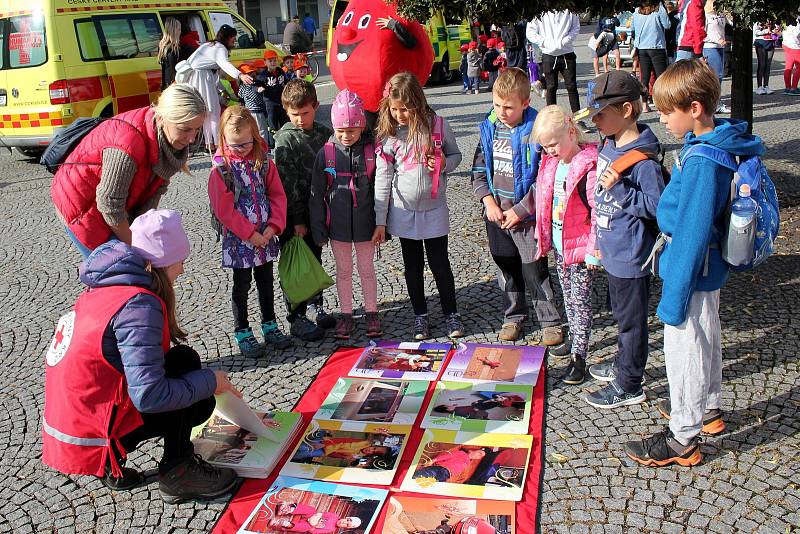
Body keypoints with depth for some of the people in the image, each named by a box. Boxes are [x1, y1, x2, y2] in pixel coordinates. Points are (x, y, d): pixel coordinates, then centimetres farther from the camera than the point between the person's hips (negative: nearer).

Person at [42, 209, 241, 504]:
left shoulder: (104, 288, 5)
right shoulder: (139, 304, -23)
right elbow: (149, 395, -27)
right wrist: (211, 380, -13)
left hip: (66, 421, 9)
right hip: (88, 440, -8)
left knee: (183, 360, 11)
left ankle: (111, 466, 12)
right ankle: (177, 472, -1)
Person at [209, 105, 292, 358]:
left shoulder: (264, 162, 0)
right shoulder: (221, 169, -12)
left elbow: (278, 195, 2)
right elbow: (224, 210, -14)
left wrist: (273, 226, -10)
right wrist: (250, 234, -16)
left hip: (265, 236, 4)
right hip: (238, 238, -4)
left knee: (266, 281, 16)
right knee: (241, 285, 8)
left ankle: (269, 325, 30)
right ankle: (242, 333, 20)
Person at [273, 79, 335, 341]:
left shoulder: (325, 133, 3)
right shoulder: (285, 138, -12)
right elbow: (288, 182, -14)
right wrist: (297, 220, -15)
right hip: (295, 213, -5)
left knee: (315, 259, 18)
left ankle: (315, 305, 34)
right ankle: (297, 318, 12)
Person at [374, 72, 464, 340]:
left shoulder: (437, 125, -8)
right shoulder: (388, 136, -7)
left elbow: (456, 154, 7)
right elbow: (382, 179, -5)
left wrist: (444, 163, -18)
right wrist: (380, 220, -5)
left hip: (434, 209, -1)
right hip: (404, 211, 1)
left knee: (439, 263, 5)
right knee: (413, 265, 12)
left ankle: (451, 313, 23)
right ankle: (420, 315, 27)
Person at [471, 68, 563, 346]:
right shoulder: (489, 128, 2)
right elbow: (479, 169, 9)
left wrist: (519, 210, -15)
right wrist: (488, 200, -4)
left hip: (526, 216, -5)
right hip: (496, 215, 5)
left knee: (535, 270, 2)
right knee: (506, 269, 16)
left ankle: (550, 321, 19)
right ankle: (513, 316, 33)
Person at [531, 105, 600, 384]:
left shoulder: (589, 166, -22)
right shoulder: (550, 162, 4)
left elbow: (599, 211, -21)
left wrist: (594, 251, -19)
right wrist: (544, 237, 15)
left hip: (581, 246, -8)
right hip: (559, 244, 8)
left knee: (580, 299, 0)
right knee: (568, 296, 20)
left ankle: (579, 356, 8)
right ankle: (574, 339, 37)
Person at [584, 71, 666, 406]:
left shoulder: (643, 158, -24)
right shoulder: (609, 146, 4)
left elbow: (657, 206, -24)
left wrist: (620, 188, -31)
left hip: (631, 255, -9)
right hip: (612, 250, 9)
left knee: (631, 319, 7)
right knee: (620, 312, 25)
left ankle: (628, 385, 21)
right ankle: (623, 363, 44)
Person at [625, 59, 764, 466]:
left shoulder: (701, 162, -28)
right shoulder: (718, 141, 1)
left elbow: (692, 232, -26)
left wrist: (674, 296, -21)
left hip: (691, 269, -10)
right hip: (709, 266, 10)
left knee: (683, 347, 4)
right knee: (706, 337, 24)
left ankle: (682, 440, 21)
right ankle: (708, 410, 46)